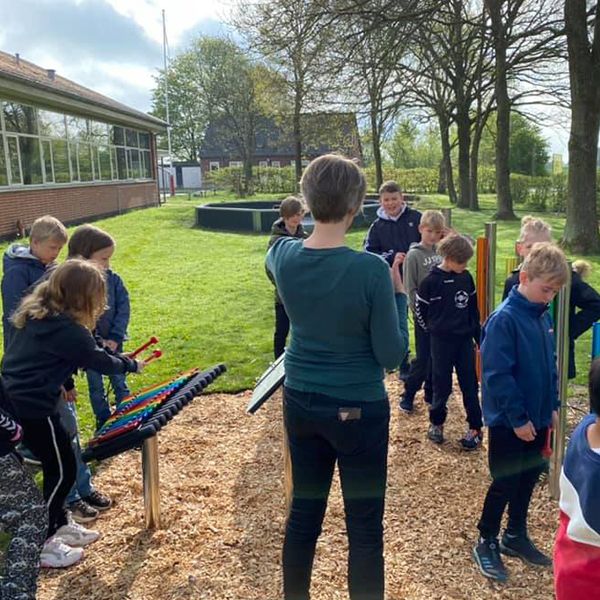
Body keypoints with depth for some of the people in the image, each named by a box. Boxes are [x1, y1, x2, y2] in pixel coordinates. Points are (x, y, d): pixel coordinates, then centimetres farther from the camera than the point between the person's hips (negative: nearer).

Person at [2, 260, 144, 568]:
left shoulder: (36, 314, 5)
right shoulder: (68, 330, -21)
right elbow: (100, 361, -8)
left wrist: (57, 383, 15)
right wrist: (132, 365, 9)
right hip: (33, 408, -9)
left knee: (56, 465, 19)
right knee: (62, 471, 3)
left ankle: (59, 525, 33)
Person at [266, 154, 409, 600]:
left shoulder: (284, 256, -8)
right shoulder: (372, 270, -22)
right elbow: (392, 356, -14)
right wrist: (399, 295, -4)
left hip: (300, 402, 5)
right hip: (358, 409, -5)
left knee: (304, 511, 20)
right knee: (365, 526, 10)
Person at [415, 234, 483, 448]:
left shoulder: (466, 278, 2)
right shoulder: (432, 280, -13)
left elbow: (473, 309, 10)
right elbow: (420, 310, -3)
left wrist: (479, 337, 12)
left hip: (465, 340, 4)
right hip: (441, 341, -4)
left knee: (470, 384, 7)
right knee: (442, 385, 6)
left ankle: (475, 428, 16)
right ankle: (436, 423, 25)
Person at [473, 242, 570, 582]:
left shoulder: (543, 316, 3)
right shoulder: (504, 319, -21)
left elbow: (551, 364, 13)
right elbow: (498, 375, -23)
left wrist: (552, 406, 10)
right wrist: (518, 418, -20)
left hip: (536, 417, 8)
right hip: (509, 422, -7)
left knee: (528, 478, 18)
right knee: (505, 483, 5)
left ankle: (516, 535, 37)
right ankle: (487, 544, 23)